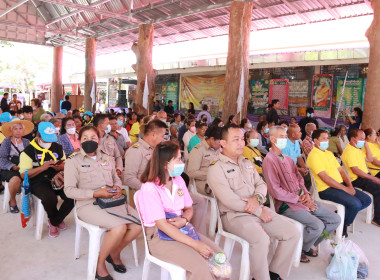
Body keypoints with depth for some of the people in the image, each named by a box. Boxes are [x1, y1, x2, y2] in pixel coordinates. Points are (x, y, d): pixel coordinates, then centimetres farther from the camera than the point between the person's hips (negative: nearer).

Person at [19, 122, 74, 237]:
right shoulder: (29, 150, -1)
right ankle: (57, 220, 3)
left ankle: (54, 222, 4)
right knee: (50, 198, -35)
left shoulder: (58, 147, 12)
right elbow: (24, 174, -6)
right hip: (38, 183, -4)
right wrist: (43, 167, -18)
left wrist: (60, 167, -6)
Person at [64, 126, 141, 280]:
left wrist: (118, 187, -3)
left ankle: (114, 253, 12)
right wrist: (96, 193, -18)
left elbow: (116, 179, 23)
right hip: (88, 204, -5)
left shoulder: (106, 158, 18)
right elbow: (69, 190, -7)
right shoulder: (73, 162, 1)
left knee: (138, 225, -16)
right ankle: (99, 264, -2)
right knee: (119, 227, -29)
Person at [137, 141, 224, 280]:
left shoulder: (178, 180, 5)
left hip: (182, 230, 7)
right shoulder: (149, 189, -17)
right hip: (159, 237, -6)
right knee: (200, 265, -25)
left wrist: (184, 219, -13)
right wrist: (195, 244, -23)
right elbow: (162, 225, -21)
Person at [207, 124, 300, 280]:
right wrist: (259, 211, -12)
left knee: (293, 233, -5)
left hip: (259, 210, 8)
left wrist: (257, 198, -9)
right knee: (261, 238, -32)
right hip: (234, 215, -7)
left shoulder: (247, 163, 17)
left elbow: (261, 184, 15)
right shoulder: (216, 168, -9)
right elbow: (229, 200, -17)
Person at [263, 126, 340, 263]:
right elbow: (276, 191, -17)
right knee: (318, 225, -25)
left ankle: (309, 244, 21)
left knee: (335, 220, 5)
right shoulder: (269, 160, -11)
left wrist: (306, 194, -1)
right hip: (287, 205, -9)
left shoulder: (288, 159, 18)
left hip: (302, 199, 9)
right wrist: (299, 199, -13)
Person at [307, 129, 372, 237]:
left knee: (367, 200, 2)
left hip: (341, 185, 9)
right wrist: (345, 189, -15)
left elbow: (341, 170, 15)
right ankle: (342, 225, 4)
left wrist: (350, 186, -2)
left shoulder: (329, 153, 19)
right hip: (326, 189, -9)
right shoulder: (314, 155, -12)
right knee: (355, 204, -23)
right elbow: (325, 177, -18)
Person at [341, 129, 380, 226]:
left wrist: (366, 145, 4)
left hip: (365, 175, 10)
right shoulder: (349, 151, -16)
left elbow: (369, 159, 14)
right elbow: (356, 171, -21)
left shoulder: (359, 148, 16)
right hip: (356, 179, -10)